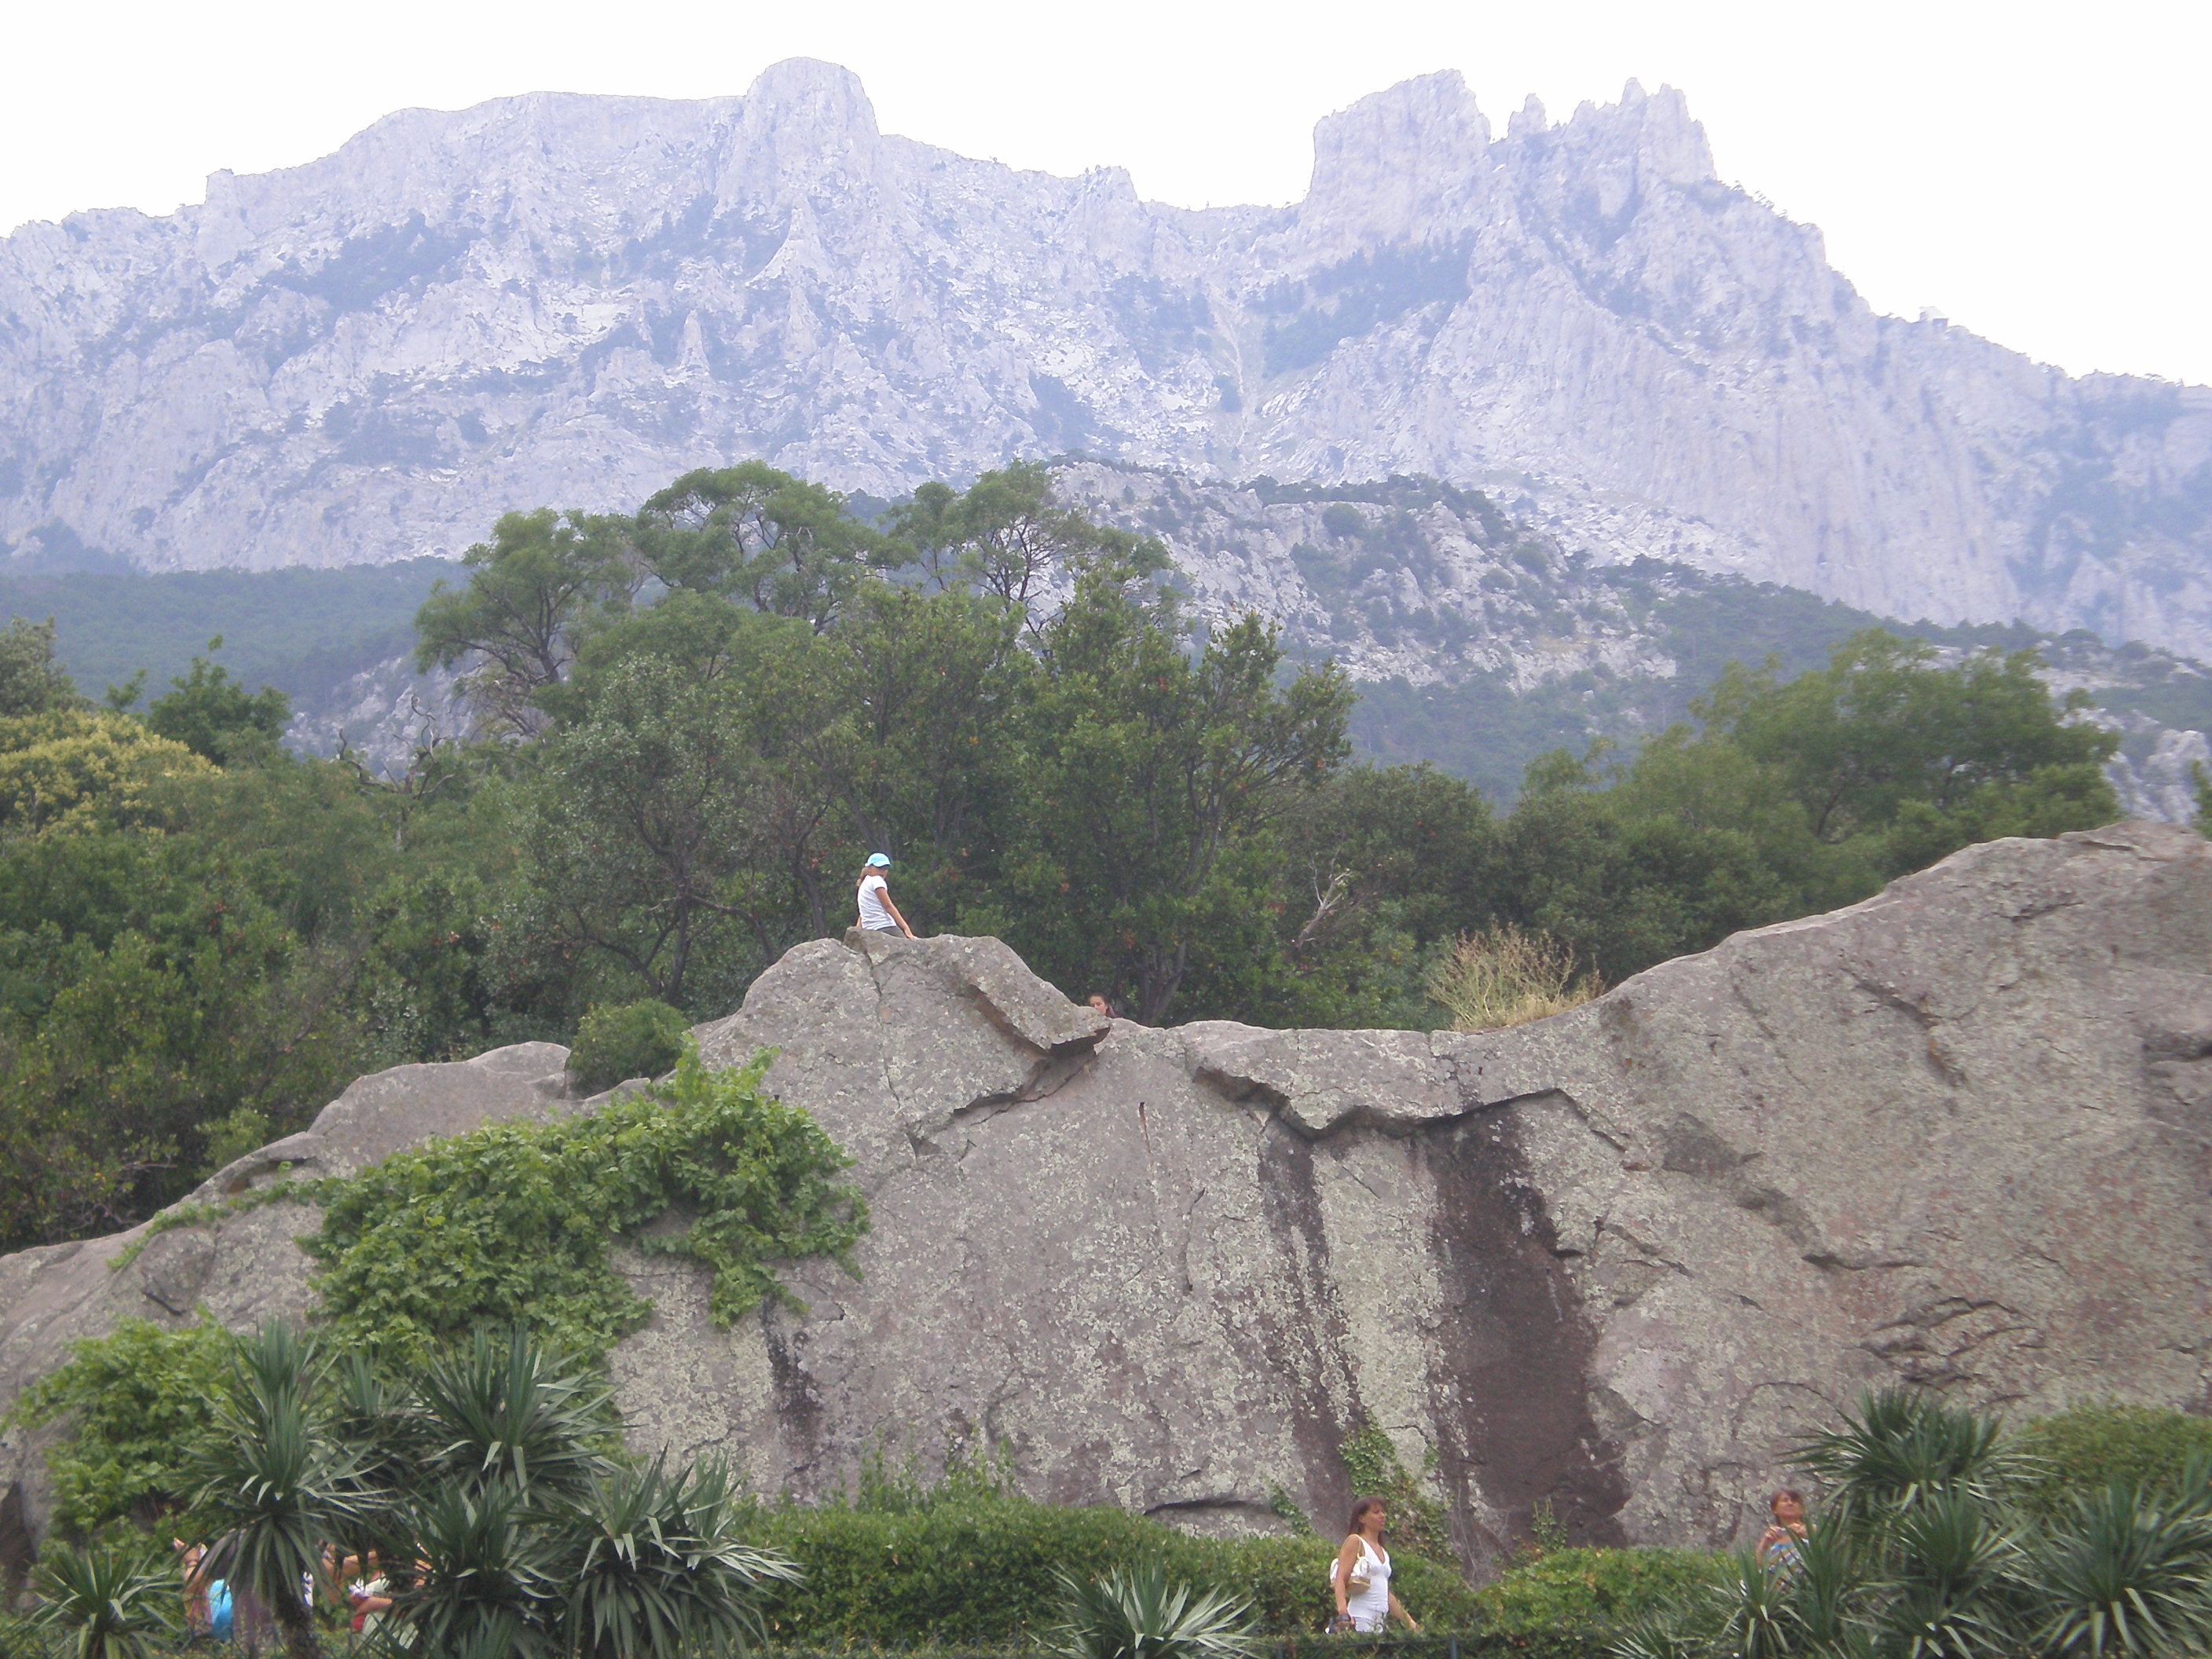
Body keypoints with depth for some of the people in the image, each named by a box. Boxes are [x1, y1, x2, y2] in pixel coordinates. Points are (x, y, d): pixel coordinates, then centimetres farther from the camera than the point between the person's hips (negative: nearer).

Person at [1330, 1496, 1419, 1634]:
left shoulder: (1384, 1553, 22)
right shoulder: (1354, 1541, 0)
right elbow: (1340, 1579, -11)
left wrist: (1410, 1622, 25)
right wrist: (1342, 1612, -26)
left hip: (1380, 1623, 7)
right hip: (1358, 1622, -7)